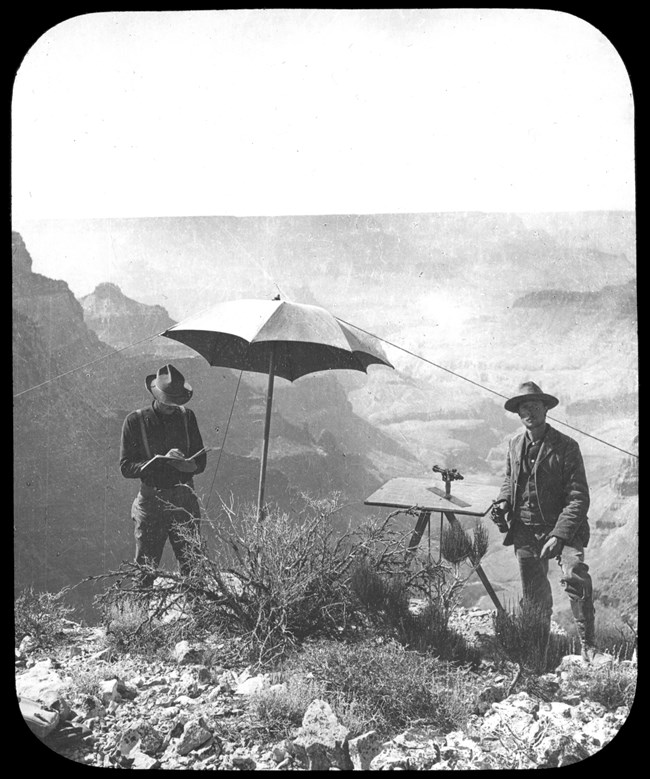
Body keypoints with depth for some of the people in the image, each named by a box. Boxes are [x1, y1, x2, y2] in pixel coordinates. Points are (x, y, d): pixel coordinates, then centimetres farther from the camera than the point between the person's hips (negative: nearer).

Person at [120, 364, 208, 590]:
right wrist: (161, 460, -20)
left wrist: (186, 464, -16)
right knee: (144, 570, 4)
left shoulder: (186, 416, 6)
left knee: (192, 566, 5)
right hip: (151, 501, -2)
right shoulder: (135, 421, -4)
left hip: (184, 501, 2)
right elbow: (126, 467, -6)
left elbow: (200, 462, 8)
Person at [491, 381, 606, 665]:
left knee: (576, 576, -28)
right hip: (525, 531, 4)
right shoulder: (514, 444, 6)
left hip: (560, 527, -4)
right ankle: (537, 660, 25)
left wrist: (559, 535, -21)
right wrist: (503, 503, 2)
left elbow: (578, 497, -12)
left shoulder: (566, 446, -8)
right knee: (535, 598, 10)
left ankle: (588, 645, -13)